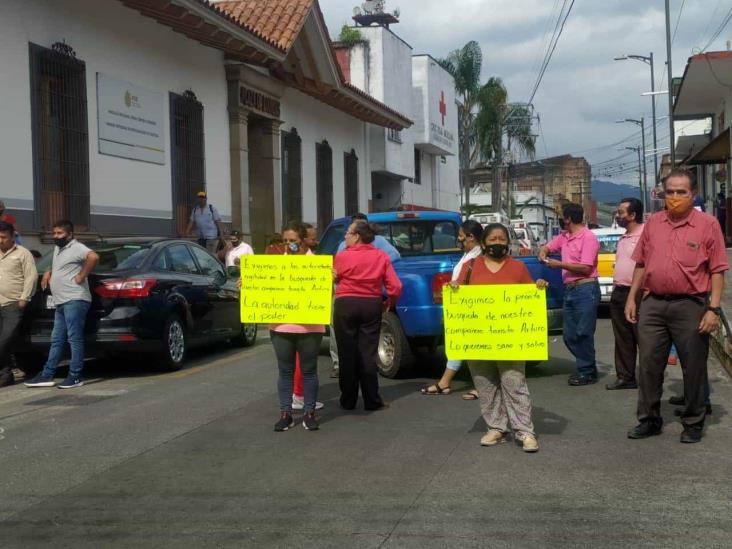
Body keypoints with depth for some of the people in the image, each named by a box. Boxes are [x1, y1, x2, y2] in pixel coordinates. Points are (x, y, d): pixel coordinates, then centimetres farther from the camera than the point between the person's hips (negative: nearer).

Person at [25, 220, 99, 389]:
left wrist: (81, 276, -21)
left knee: (75, 339, -6)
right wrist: (49, 273, 20)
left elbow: (93, 257, -29)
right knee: (56, 340, 11)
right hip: (61, 302, 10)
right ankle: (47, 375, 15)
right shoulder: (58, 249, 20)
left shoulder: (76, 248, -10)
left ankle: (75, 377, -3)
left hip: (74, 300, -10)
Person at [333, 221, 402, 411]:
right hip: (372, 306, 2)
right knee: (368, 354, 6)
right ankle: (372, 401, 7)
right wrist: (389, 302, 12)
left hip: (346, 305, -2)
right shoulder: (381, 256, 0)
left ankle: (348, 401, 13)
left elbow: (334, 279, 5)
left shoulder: (342, 256, -5)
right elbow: (395, 286, -4)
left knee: (347, 354, 7)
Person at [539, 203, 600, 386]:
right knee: (569, 335, 8)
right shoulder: (564, 236, 13)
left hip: (585, 289, -8)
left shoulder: (588, 237, -10)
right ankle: (585, 367, 20)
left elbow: (585, 268, -15)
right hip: (569, 289, 8)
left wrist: (559, 264, -12)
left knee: (583, 333, -5)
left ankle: (588, 373, 5)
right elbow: (548, 247, 28)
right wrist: (543, 254, 4)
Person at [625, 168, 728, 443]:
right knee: (649, 364, 8)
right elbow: (641, 264, 14)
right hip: (653, 304, 4)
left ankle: (693, 423, 20)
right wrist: (632, 297, 9)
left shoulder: (707, 224, -3)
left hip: (690, 306, -4)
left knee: (693, 368, 6)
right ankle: (649, 420, 21)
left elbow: (718, 271, -6)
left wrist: (714, 309, -12)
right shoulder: (653, 222, 9)